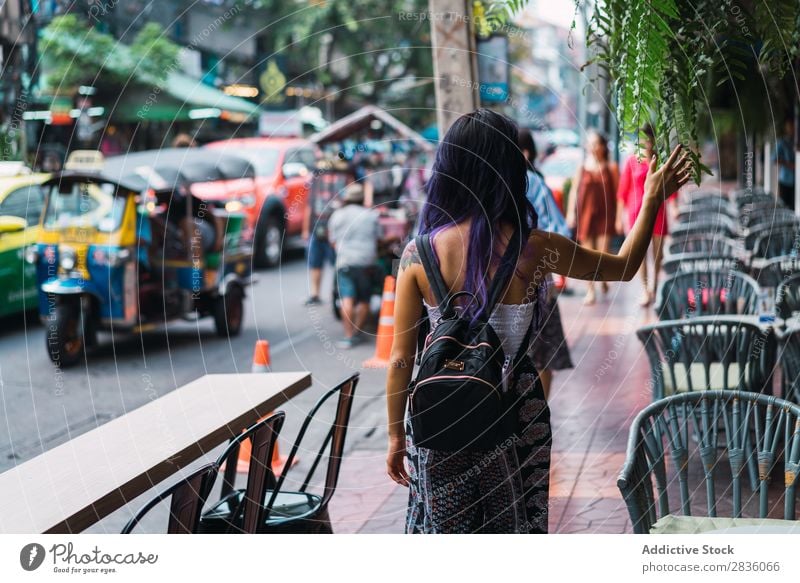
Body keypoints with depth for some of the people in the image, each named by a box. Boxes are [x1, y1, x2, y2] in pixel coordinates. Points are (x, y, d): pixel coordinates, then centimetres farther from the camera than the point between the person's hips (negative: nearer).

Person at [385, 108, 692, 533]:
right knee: (512, 529, 16)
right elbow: (624, 266, 4)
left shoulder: (419, 254, -11)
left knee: (441, 529, 15)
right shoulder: (535, 250, -13)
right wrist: (652, 199, 17)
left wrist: (396, 435, 6)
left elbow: (401, 359, -7)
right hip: (515, 416, 0)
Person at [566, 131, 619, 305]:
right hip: (585, 214, 2)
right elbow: (574, 190, 6)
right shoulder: (581, 167, 6)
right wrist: (571, 212, -3)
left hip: (605, 214, -1)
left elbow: (617, 193, 2)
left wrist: (618, 217, -2)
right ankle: (590, 291, 10)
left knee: (603, 254, -8)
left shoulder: (611, 168, 2)